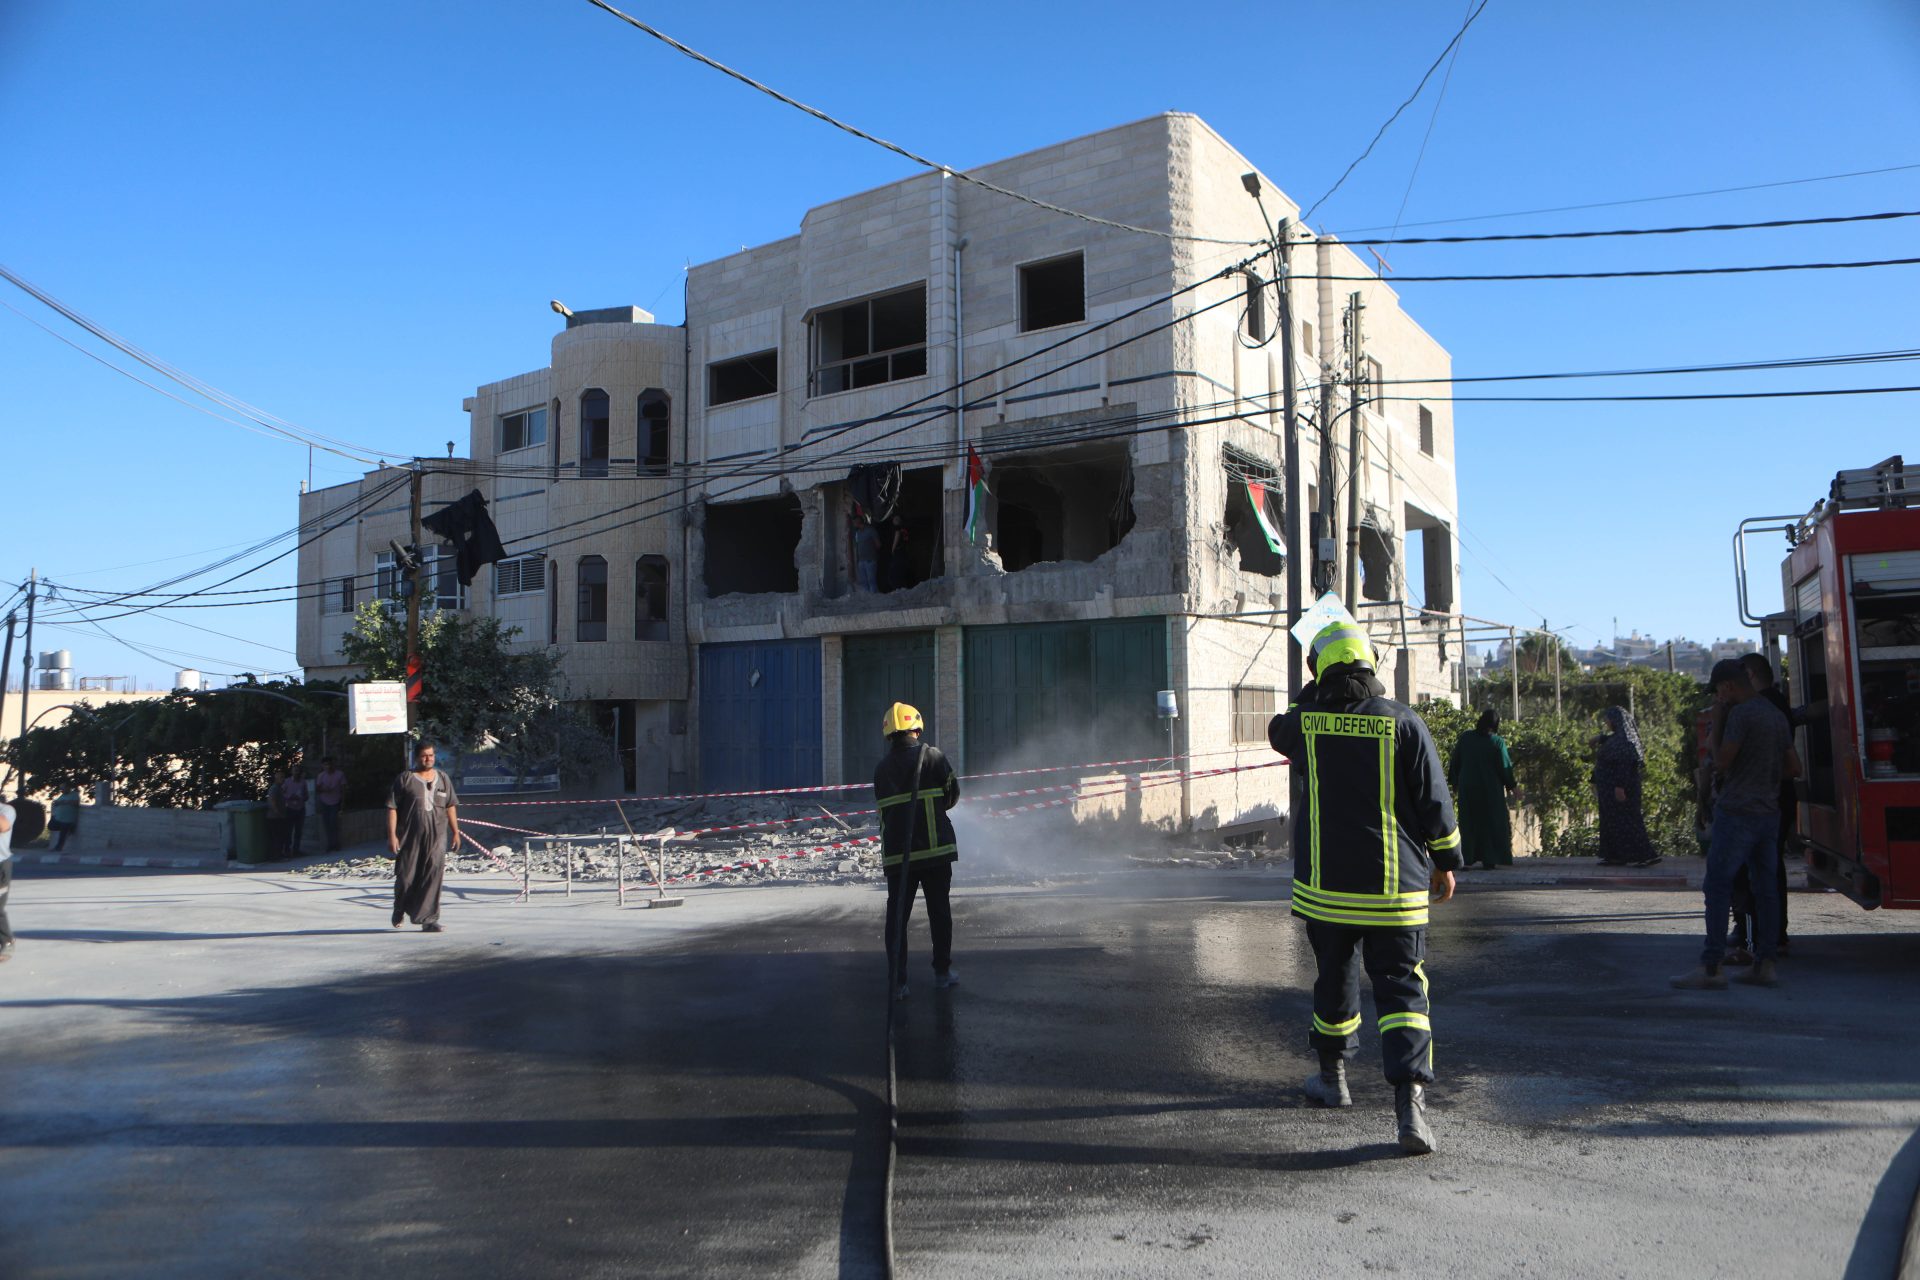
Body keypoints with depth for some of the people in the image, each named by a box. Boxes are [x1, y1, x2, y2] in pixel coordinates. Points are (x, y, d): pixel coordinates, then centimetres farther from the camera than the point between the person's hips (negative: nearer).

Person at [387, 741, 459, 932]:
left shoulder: (443, 778, 12)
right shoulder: (405, 778, 0)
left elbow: (450, 806, 18)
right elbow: (392, 807, -4)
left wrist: (455, 831, 14)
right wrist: (392, 834, -11)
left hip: (436, 836, 2)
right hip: (410, 836, -2)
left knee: (433, 876, -7)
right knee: (406, 876, 5)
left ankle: (429, 920, -3)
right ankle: (399, 909, 34)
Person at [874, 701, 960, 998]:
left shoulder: (881, 768, 6)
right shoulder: (931, 755, -4)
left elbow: (883, 807, 9)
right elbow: (953, 792, 2)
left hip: (896, 854, 2)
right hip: (934, 849, -2)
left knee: (896, 915, 6)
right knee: (939, 911, 10)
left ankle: (897, 981, 5)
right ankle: (942, 973, 17)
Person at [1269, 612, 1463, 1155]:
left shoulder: (1306, 723, -4)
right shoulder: (1403, 723, -7)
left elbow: (1280, 729, 22)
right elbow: (1434, 800, -3)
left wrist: (1317, 692, 26)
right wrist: (1444, 861, 9)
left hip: (1326, 885, 2)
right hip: (1395, 888, -1)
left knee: (1335, 978, 19)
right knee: (1401, 988, 0)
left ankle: (1333, 1076, 36)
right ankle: (1410, 1101, -14)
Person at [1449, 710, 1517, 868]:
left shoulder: (1465, 738, -2)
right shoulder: (1497, 742, -12)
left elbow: (1455, 763, 4)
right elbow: (1505, 767, -7)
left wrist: (1455, 783, 15)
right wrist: (1510, 785, 7)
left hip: (1467, 789, 3)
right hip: (1490, 790, -3)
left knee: (1469, 824, 10)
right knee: (1491, 824, 7)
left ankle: (1468, 858, 7)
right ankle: (1490, 860, 4)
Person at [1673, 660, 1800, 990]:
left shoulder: (1740, 713, -13)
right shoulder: (1777, 715, 13)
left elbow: (1722, 762, -12)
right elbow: (1794, 768, 17)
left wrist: (1717, 722, -4)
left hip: (1737, 812, -9)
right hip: (1769, 813, 9)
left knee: (1717, 887, -6)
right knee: (1765, 887, 10)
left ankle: (1711, 968, -8)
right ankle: (1764, 964, 13)